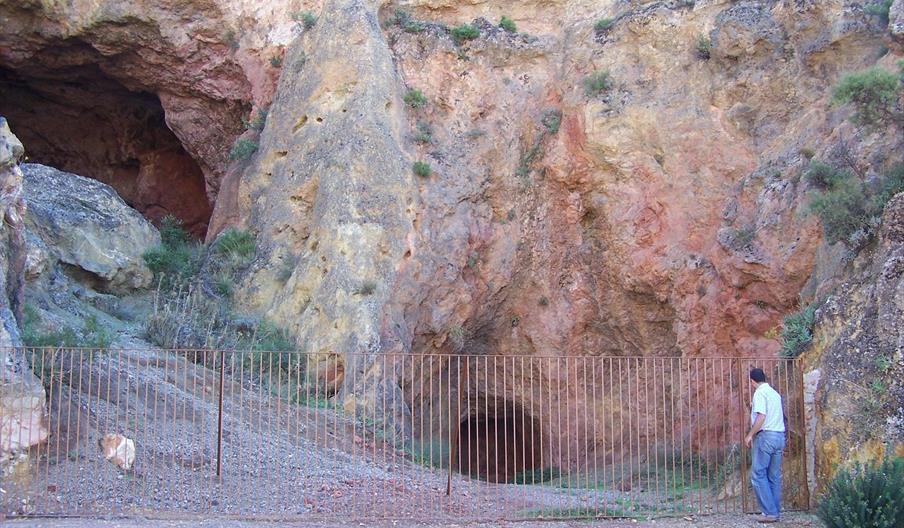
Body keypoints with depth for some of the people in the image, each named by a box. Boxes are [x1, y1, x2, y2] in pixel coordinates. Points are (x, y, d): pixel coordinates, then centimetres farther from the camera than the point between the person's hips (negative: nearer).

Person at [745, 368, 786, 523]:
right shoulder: (775, 393, 17)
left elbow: (761, 417, -19)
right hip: (779, 436, 8)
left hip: (765, 436, -8)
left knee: (758, 475, -5)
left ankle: (769, 512, -10)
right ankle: (775, 511, 9)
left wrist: (750, 435, -11)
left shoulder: (760, 393, -9)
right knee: (774, 476, 9)